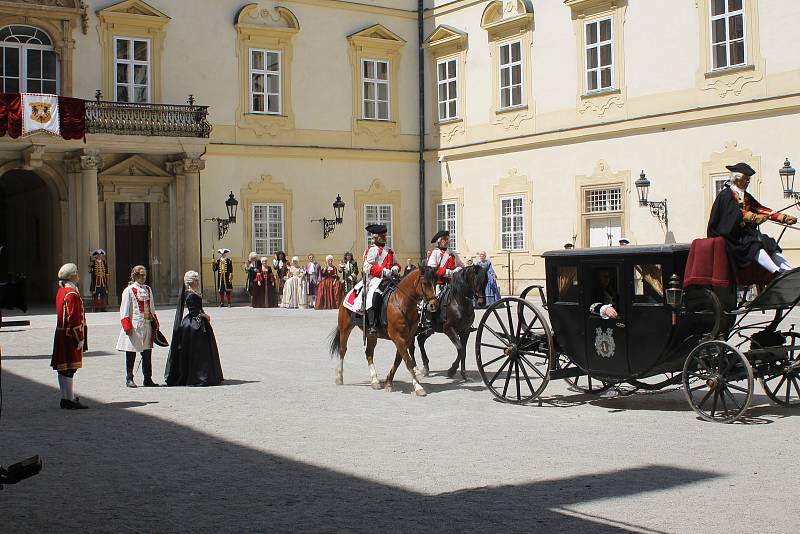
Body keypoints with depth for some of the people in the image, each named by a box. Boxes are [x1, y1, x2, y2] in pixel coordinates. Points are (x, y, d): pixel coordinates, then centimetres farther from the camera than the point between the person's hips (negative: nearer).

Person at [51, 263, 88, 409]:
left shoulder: (61, 291, 14)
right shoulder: (72, 294, -17)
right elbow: (74, 319, -21)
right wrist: (80, 339, -17)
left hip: (61, 335, 10)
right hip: (70, 336, -10)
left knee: (63, 369, 14)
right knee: (69, 368, -6)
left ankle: (66, 397, 22)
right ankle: (69, 400, -4)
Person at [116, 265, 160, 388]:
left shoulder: (148, 290, 13)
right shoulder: (129, 290, -4)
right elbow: (124, 310, -7)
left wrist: (155, 323, 15)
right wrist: (127, 326, -15)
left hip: (146, 325, 6)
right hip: (134, 326, -5)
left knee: (147, 354, 7)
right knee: (131, 354, 1)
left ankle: (147, 379, 13)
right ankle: (129, 379, 9)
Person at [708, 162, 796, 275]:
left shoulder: (746, 196, 17)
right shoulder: (725, 195, -9)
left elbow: (760, 209, 9)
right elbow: (736, 213, -25)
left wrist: (784, 218, -3)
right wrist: (754, 218, -41)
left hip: (744, 232, 8)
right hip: (730, 235, -8)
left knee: (770, 244, -11)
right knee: (754, 245, -30)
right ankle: (778, 273, -44)